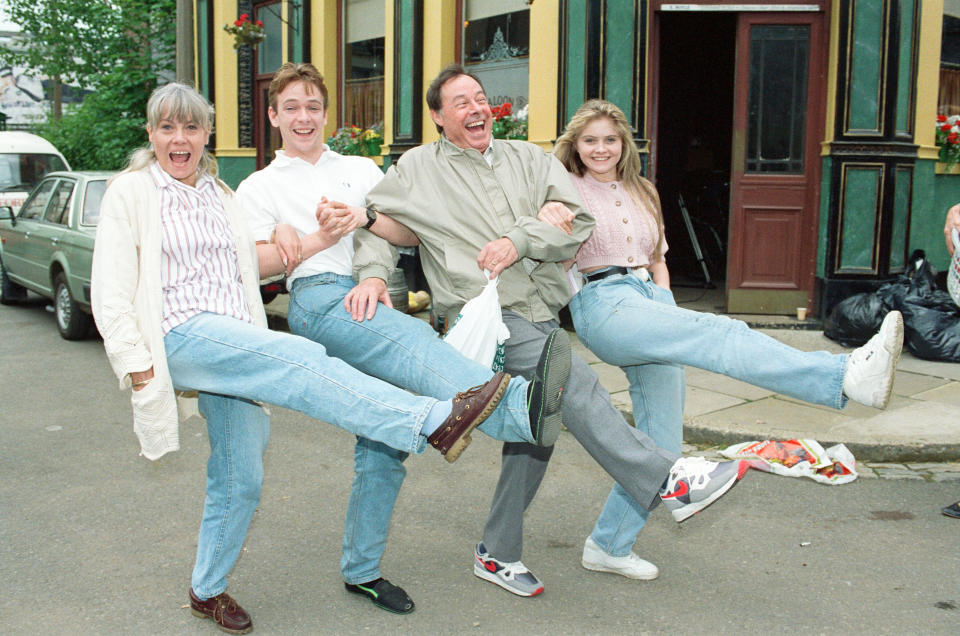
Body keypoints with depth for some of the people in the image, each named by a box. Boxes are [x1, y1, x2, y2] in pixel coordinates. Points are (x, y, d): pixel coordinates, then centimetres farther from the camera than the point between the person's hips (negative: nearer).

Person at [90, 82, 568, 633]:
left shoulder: (220, 195, 21)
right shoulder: (131, 192, 3)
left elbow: (250, 265, 25)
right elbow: (110, 293, -3)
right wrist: (138, 367, -11)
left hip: (232, 347, 6)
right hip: (180, 334, -6)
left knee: (240, 481, 6)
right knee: (298, 357, -30)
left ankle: (208, 591, 26)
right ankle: (434, 422, -41)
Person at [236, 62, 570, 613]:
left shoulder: (361, 170, 28)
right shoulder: (260, 187, 21)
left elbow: (412, 233, 15)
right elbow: (259, 264, 6)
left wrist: (362, 217, -2)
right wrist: (322, 237, -5)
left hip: (376, 300, 5)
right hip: (321, 300, -5)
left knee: (382, 442, -2)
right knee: (413, 341, -36)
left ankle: (362, 569, 11)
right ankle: (521, 403, -64)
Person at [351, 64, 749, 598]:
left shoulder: (528, 159, 17)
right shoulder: (418, 168, 11)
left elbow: (577, 220, 6)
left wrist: (520, 239, -10)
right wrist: (373, 272, -9)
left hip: (542, 315, 5)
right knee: (572, 377, -26)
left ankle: (498, 554, 20)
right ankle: (666, 479, -22)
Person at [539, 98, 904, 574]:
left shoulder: (640, 194, 24)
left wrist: (670, 318, 13)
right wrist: (547, 214, -35)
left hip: (651, 302, 7)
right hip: (603, 306, -7)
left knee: (661, 443, 3)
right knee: (720, 334, -30)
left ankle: (609, 546, 16)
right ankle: (846, 375, -47)